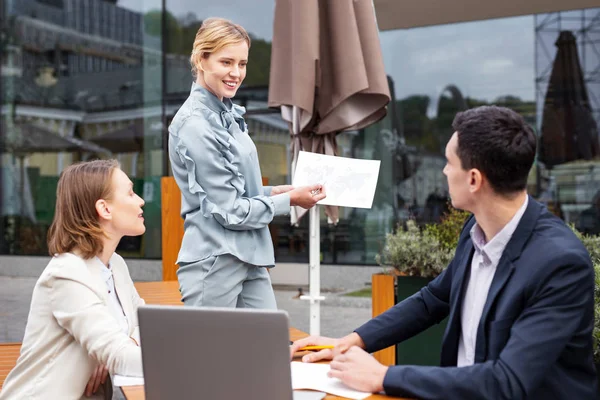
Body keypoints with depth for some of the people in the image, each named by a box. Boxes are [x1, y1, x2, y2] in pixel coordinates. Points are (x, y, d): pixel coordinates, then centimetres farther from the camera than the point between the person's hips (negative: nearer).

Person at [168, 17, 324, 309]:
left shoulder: (226, 114, 11)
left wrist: (273, 191, 6)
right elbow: (229, 211, -16)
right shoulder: (195, 125, -16)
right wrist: (289, 200, -7)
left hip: (248, 258, 9)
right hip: (214, 263, -8)